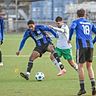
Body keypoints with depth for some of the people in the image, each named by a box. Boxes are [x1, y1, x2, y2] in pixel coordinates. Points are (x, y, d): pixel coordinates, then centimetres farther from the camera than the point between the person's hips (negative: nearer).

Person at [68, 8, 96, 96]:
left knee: (80, 66, 1)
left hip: (81, 46, -4)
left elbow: (72, 28, -13)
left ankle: (82, 88, -2)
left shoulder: (76, 21, 8)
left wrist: (69, 39, -2)